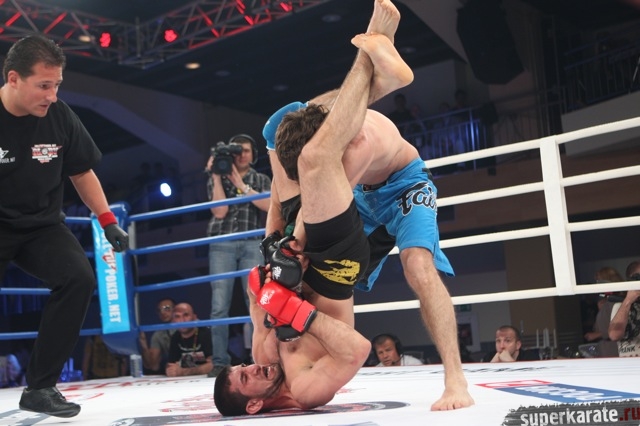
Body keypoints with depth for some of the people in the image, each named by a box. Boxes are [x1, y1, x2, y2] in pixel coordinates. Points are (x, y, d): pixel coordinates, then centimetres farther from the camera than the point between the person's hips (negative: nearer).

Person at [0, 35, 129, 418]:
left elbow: (82, 172, 7)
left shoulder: (59, 116, -9)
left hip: (42, 224, 3)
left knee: (79, 278, -20)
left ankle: (41, 387, -10)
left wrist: (108, 221, 4)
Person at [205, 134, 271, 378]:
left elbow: (269, 205, -4)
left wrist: (241, 185, -6)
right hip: (222, 244, 0)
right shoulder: (217, 180, 13)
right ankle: (220, 362, -6)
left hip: (252, 245, 0)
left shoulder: (261, 180, 15)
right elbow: (220, 212, -2)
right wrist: (217, 177, -3)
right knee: (219, 305, -8)